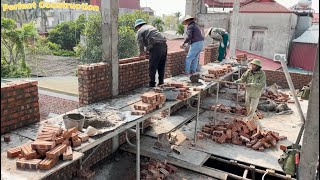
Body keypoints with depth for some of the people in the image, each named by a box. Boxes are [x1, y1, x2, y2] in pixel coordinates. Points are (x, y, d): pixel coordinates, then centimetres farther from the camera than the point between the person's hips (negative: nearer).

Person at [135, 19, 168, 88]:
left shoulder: (139, 31, 9)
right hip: (164, 44, 7)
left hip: (156, 47, -7)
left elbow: (141, 44, 7)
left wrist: (142, 53, 24)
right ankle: (161, 82, 22)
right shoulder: (150, 26, 31)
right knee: (161, 66, 16)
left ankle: (152, 84, 6)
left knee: (152, 66, 2)